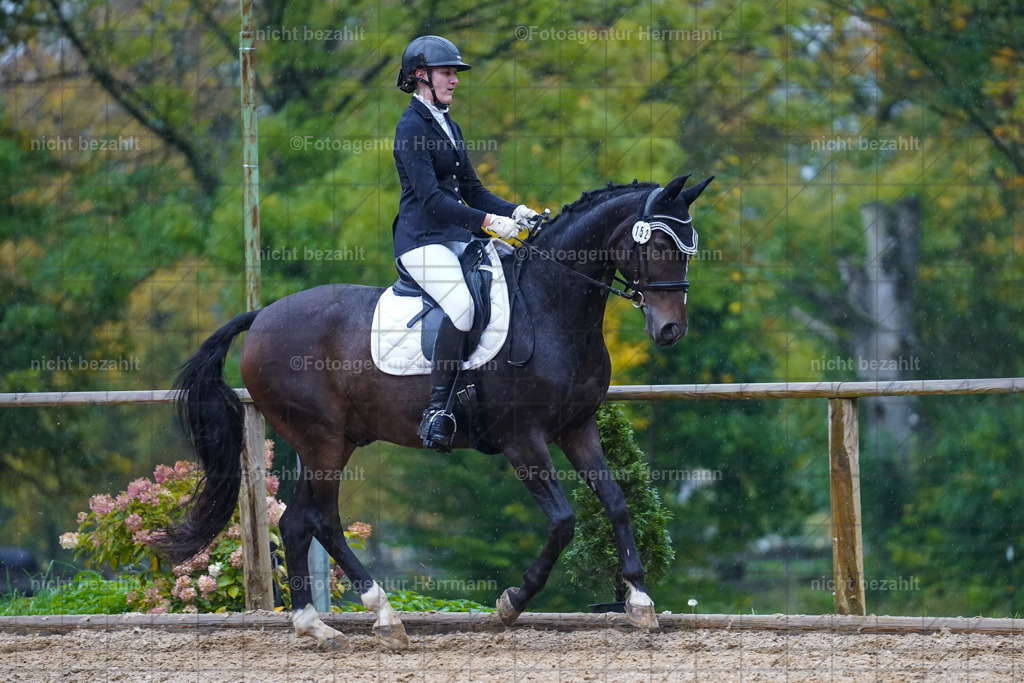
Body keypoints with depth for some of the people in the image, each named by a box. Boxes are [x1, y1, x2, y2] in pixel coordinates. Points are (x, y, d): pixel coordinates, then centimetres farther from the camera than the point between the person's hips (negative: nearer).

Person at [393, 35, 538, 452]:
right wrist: (487, 222, -24)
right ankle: (437, 410, -30)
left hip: (457, 239, 9)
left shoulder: (449, 128, 19)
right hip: (422, 240, -9)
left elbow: (472, 191, 21)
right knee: (463, 303, -32)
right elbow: (430, 199, -18)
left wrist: (515, 212, 4)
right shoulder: (412, 127, -9)